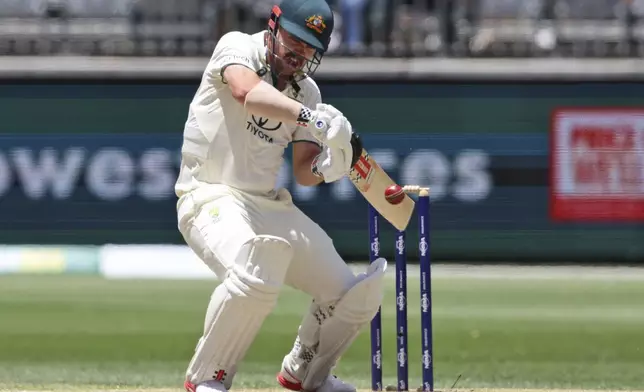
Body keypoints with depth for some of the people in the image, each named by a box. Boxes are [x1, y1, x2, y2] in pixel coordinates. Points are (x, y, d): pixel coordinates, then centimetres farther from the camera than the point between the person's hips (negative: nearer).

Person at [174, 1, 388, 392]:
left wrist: (327, 166, -19)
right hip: (212, 198, -7)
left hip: (272, 205, 7)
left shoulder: (305, 91, 8)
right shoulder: (237, 47, -10)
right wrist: (311, 117, -46)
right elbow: (247, 92, -33)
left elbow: (303, 172, 5)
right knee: (254, 276, -37)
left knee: (357, 296, 2)